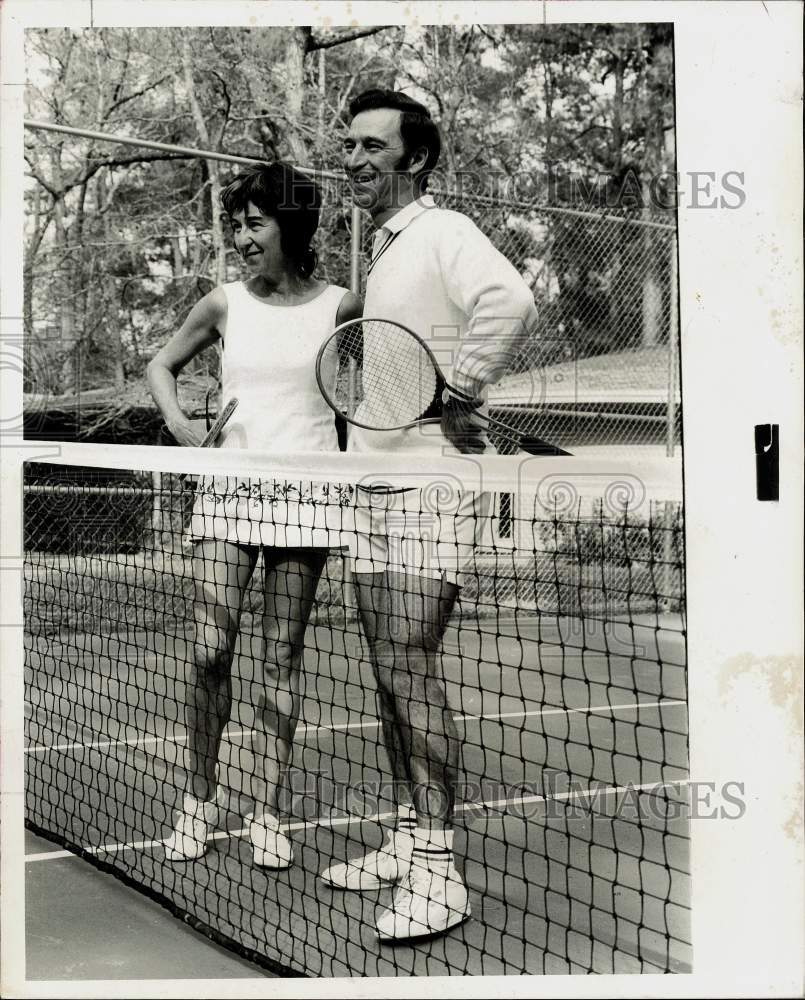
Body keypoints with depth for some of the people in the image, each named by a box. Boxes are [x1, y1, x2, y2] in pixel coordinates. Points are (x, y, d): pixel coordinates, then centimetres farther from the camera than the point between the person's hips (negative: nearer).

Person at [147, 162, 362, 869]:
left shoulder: (340, 306, 1)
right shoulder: (224, 305, 5)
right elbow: (161, 366, 19)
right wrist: (179, 424, 0)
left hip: (306, 492, -1)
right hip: (229, 486, 1)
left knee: (283, 656, 3)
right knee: (210, 650, -5)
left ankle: (267, 812, 12)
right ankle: (200, 798, 14)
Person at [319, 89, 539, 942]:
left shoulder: (444, 233, -9)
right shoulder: (379, 251, 19)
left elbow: (510, 303, -29)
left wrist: (458, 394, -20)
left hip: (433, 485, -9)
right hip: (374, 487, 9)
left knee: (409, 664, -12)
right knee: (388, 671, 10)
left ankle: (437, 870, -4)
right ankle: (408, 839, 20)